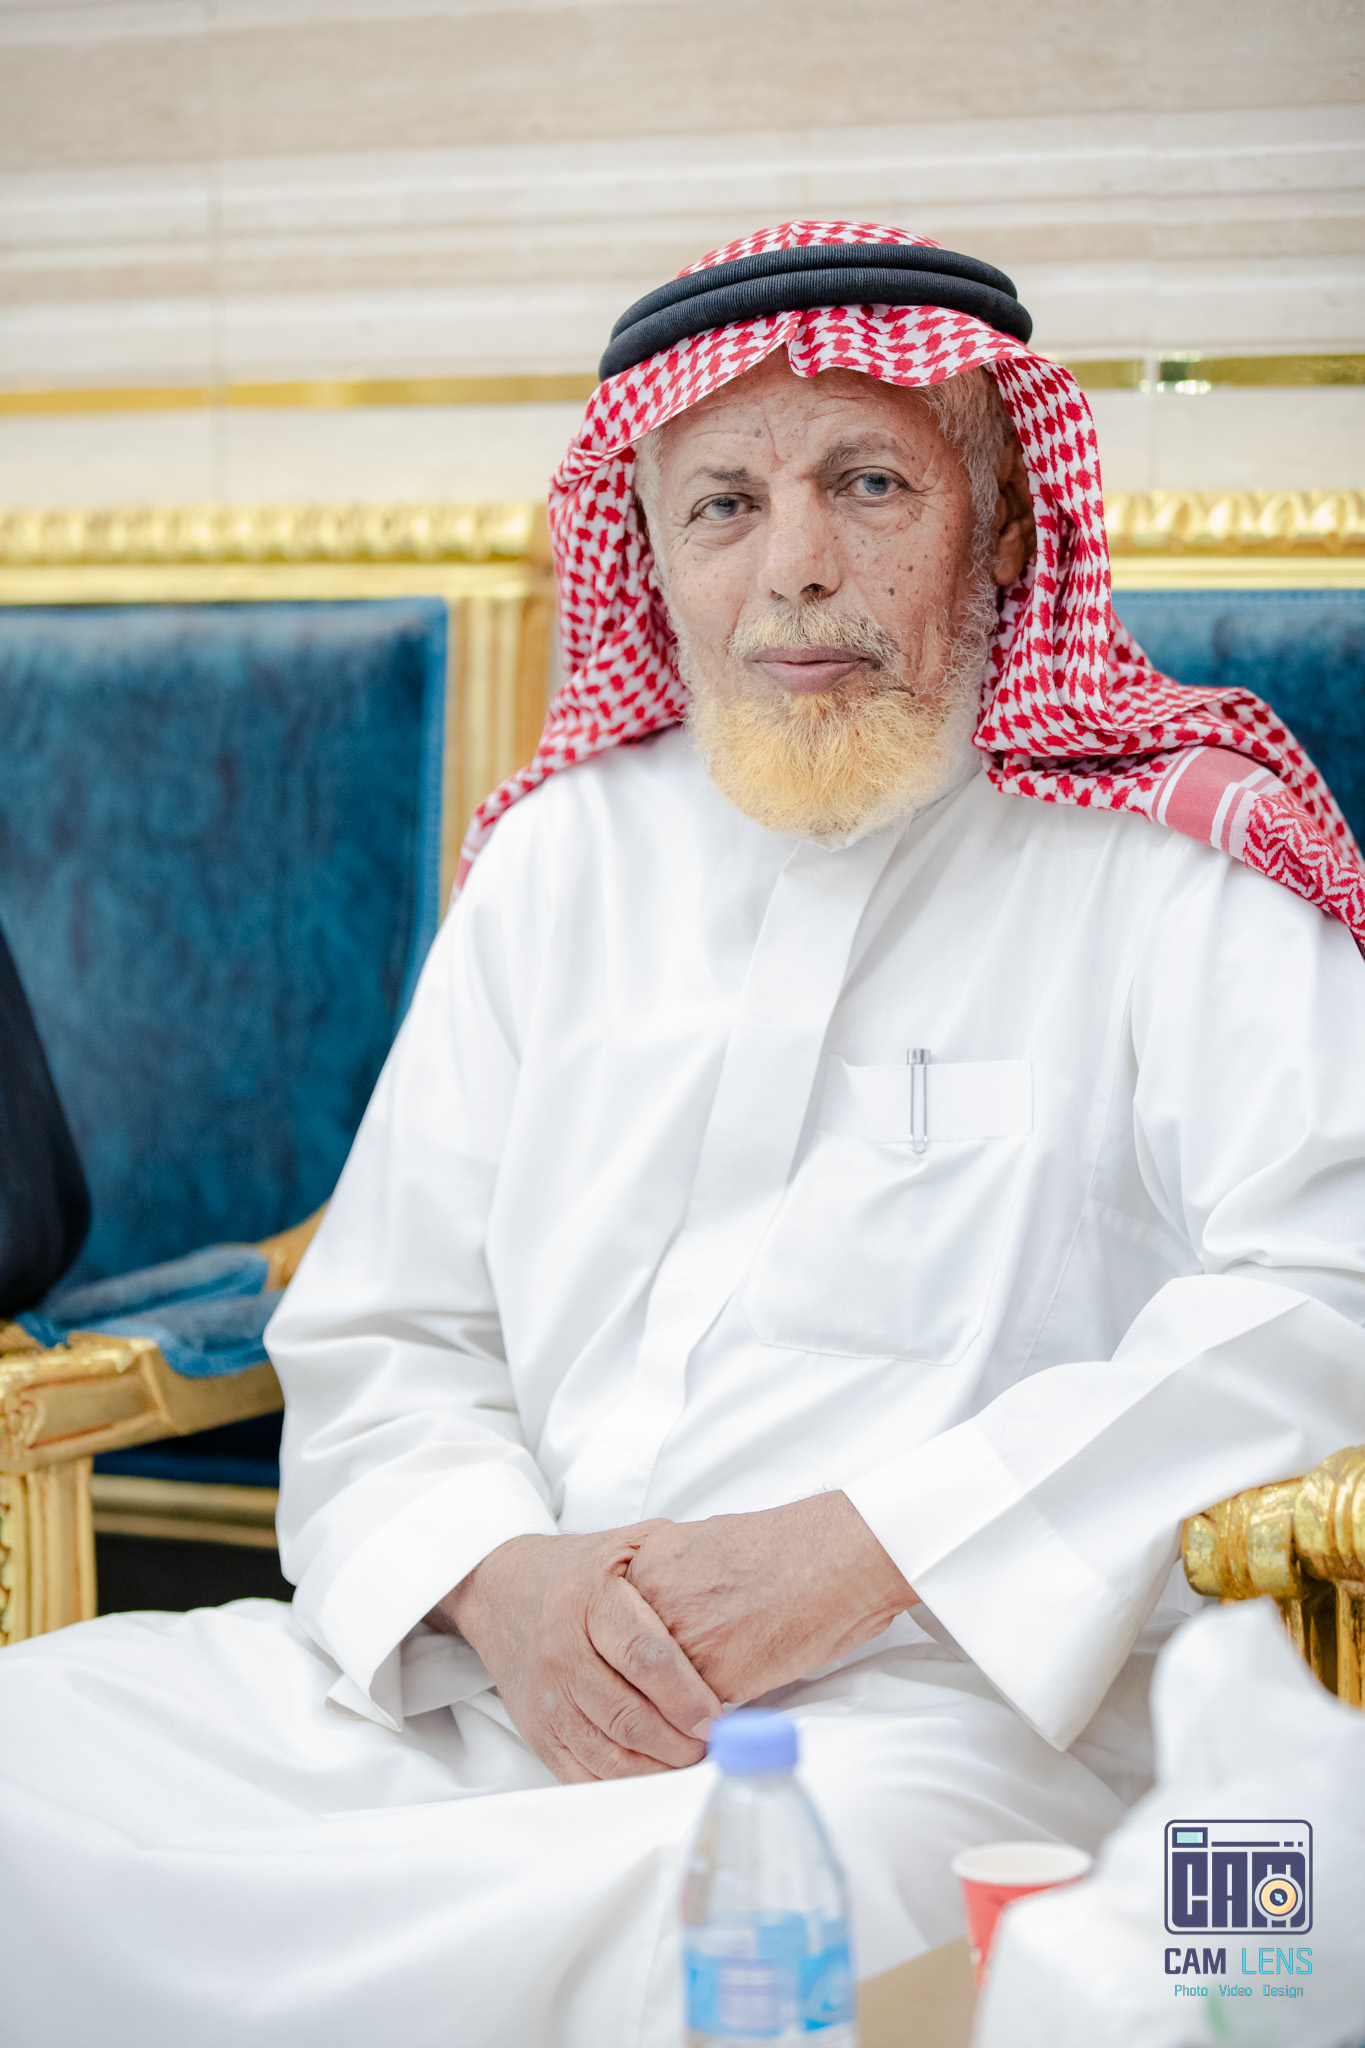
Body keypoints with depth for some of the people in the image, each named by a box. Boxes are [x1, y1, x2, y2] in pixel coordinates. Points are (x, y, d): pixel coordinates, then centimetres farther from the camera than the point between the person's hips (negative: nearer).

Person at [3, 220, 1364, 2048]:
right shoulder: (562, 852, 17)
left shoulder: (1172, 856, 3)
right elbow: (379, 1336, 15)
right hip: (491, 1674, 4)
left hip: (935, 1706, -4)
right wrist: (500, 1579, -7)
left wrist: (864, 1550, -18)